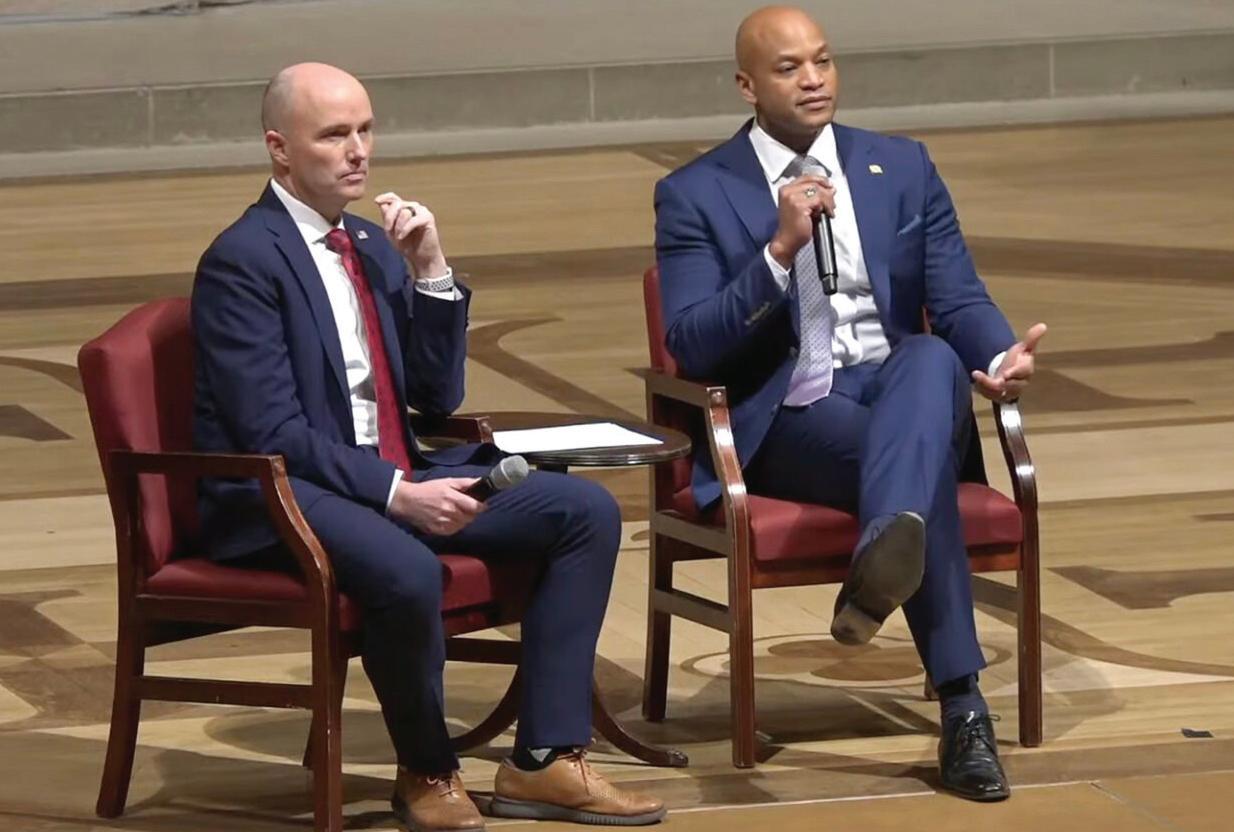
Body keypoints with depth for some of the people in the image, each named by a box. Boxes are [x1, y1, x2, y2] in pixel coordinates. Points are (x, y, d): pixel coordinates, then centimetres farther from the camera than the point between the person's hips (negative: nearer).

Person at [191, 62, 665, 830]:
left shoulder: (373, 245, 12)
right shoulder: (242, 262, -12)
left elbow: (439, 396, 9)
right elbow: (273, 434, -19)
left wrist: (431, 273, -3)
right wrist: (396, 494, -26)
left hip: (392, 475, 9)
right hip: (280, 496, -8)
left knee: (588, 511, -5)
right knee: (407, 571, -38)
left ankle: (545, 760, -6)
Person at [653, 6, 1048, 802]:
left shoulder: (903, 168, 13)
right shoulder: (696, 195, 3)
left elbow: (958, 299, 7)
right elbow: (693, 349, -7)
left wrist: (1000, 354, -18)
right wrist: (780, 249, -19)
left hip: (900, 388, 3)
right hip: (787, 419, -3)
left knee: (933, 359, -37)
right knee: (923, 465, -35)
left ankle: (880, 565, -61)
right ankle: (962, 708, -40)